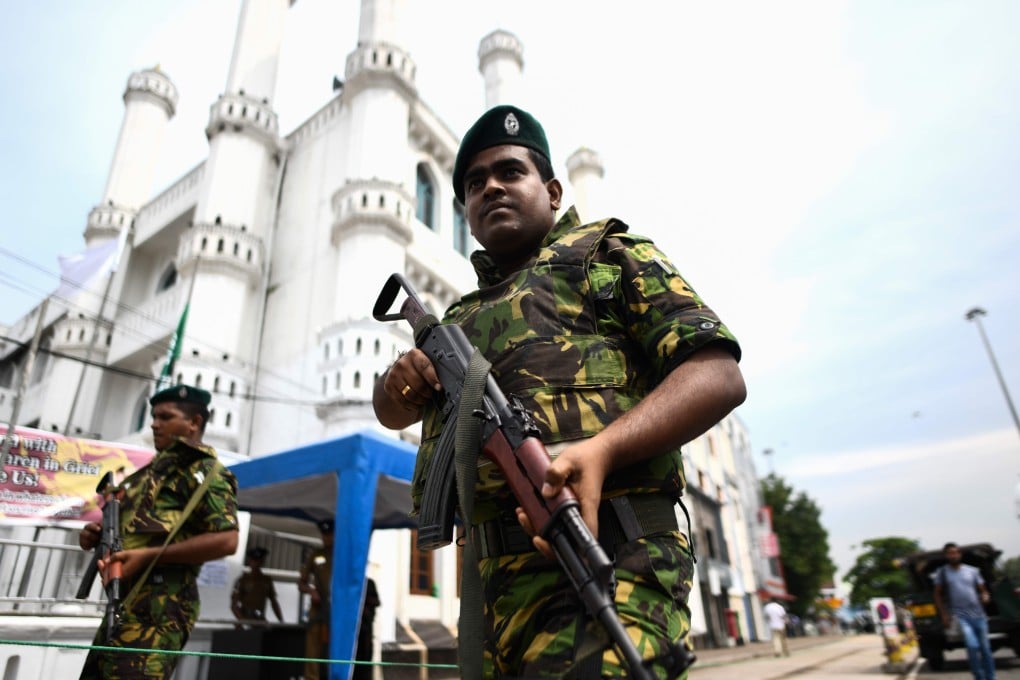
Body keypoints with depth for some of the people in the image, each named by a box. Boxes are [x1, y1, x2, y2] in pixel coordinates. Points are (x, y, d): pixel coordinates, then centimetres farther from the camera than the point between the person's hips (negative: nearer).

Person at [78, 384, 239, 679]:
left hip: (158, 605, -10)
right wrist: (96, 535, 8)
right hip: (124, 603, 10)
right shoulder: (151, 471, 24)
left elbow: (226, 540, -17)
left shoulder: (204, 470, -6)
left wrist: (147, 556, -21)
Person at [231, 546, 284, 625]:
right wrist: (243, 620, -22)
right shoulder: (242, 580, -3)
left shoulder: (267, 580, 9)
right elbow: (234, 606, -7)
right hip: (246, 621, -4)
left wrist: (281, 621, 1)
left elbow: (274, 602, 12)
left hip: (261, 620, 4)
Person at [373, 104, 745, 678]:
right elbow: (393, 412, 26)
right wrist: (400, 381, 1)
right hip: (493, 581, 7)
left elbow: (720, 376, -4)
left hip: (605, 564, -6)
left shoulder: (609, 253, 8)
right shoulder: (464, 315, 24)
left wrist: (602, 449, -22)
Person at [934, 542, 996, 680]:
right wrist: (944, 614, 0)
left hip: (978, 615, 3)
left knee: (985, 648, 6)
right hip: (960, 616, -3)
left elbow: (983, 590, 14)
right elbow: (938, 595, 7)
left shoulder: (973, 570, 8)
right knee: (973, 646, -18)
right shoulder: (942, 572, 2)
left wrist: (985, 596, -10)